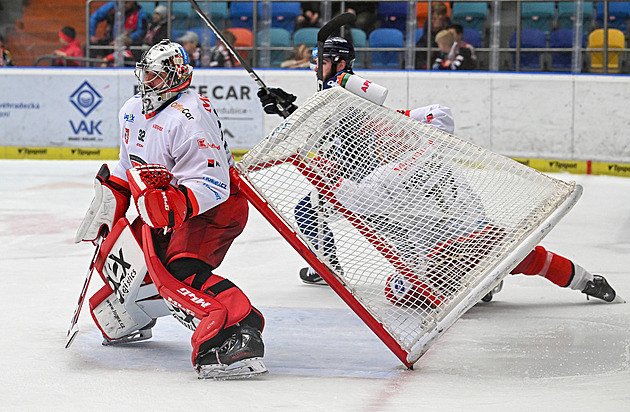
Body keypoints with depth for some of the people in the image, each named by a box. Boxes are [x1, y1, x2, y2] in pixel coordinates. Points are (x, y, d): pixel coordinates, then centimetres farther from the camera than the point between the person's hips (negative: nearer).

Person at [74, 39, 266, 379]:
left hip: (215, 208, -10)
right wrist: (108, 200, 18)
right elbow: (129, 167, 24)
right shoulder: (132, 112, 6)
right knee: (118, 255, 12)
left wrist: (173, 205, -41)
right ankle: (132, 320, 41)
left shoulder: (189, 118, -24)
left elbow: (210, 186, -29)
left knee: (178, 269, -32)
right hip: (169, 210, 10)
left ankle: (238, 333, -51)